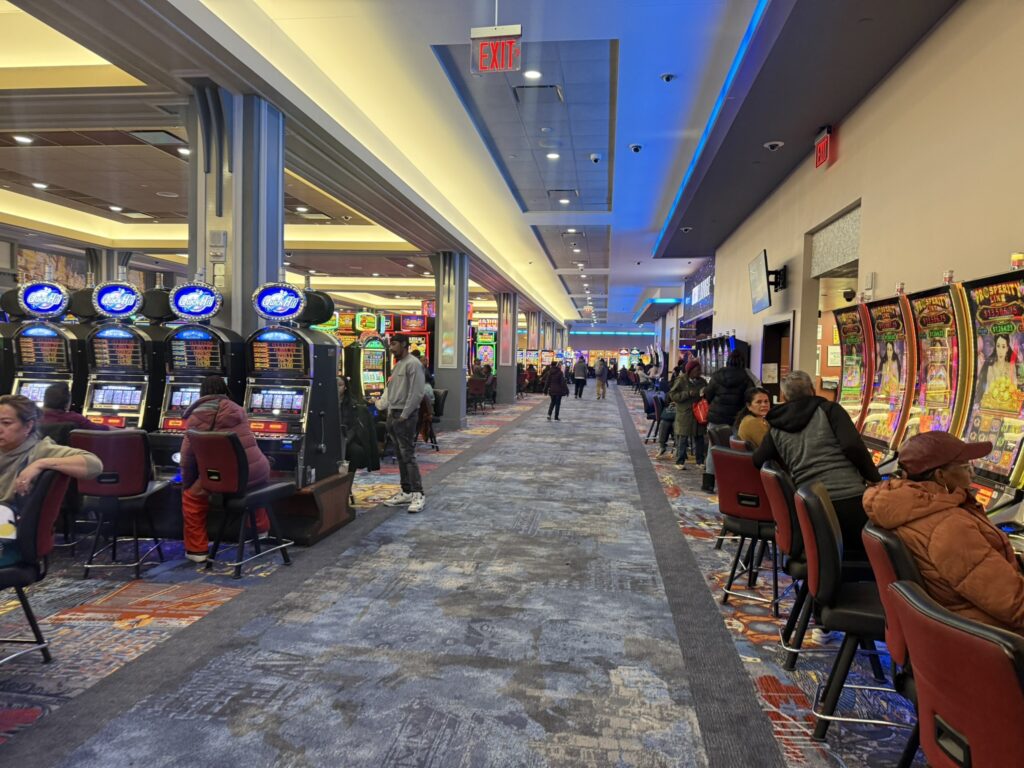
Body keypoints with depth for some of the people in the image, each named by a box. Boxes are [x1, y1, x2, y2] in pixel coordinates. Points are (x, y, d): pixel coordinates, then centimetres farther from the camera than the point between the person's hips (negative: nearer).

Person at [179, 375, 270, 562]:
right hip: (257, 470, 4)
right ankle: (260, 527, 47)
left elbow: (188, 455, 6)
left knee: (192, 496, 23)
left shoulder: (196, 416, 6)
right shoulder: (237, 410, 17)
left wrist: (187, 484, 20)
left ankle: (197, 549, 23)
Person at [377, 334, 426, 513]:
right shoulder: (397, 365, 17)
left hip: (406, 416, -9)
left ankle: (418, 494, -4)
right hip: (393, 414, 9)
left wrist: (404, 415, -18)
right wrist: (380, 406, 14)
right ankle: (406, 492, 18)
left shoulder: (413, 364, -12)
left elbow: (416, 393, -18)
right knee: (400, 456, 11)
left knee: (408, 456, -9)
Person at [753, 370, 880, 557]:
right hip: (850, 499, -3)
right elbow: (853, 446, -8)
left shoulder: (776, 429, 15)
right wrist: (875, 478, 6)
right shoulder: (829, 409, 6)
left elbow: (757, 463, 16)